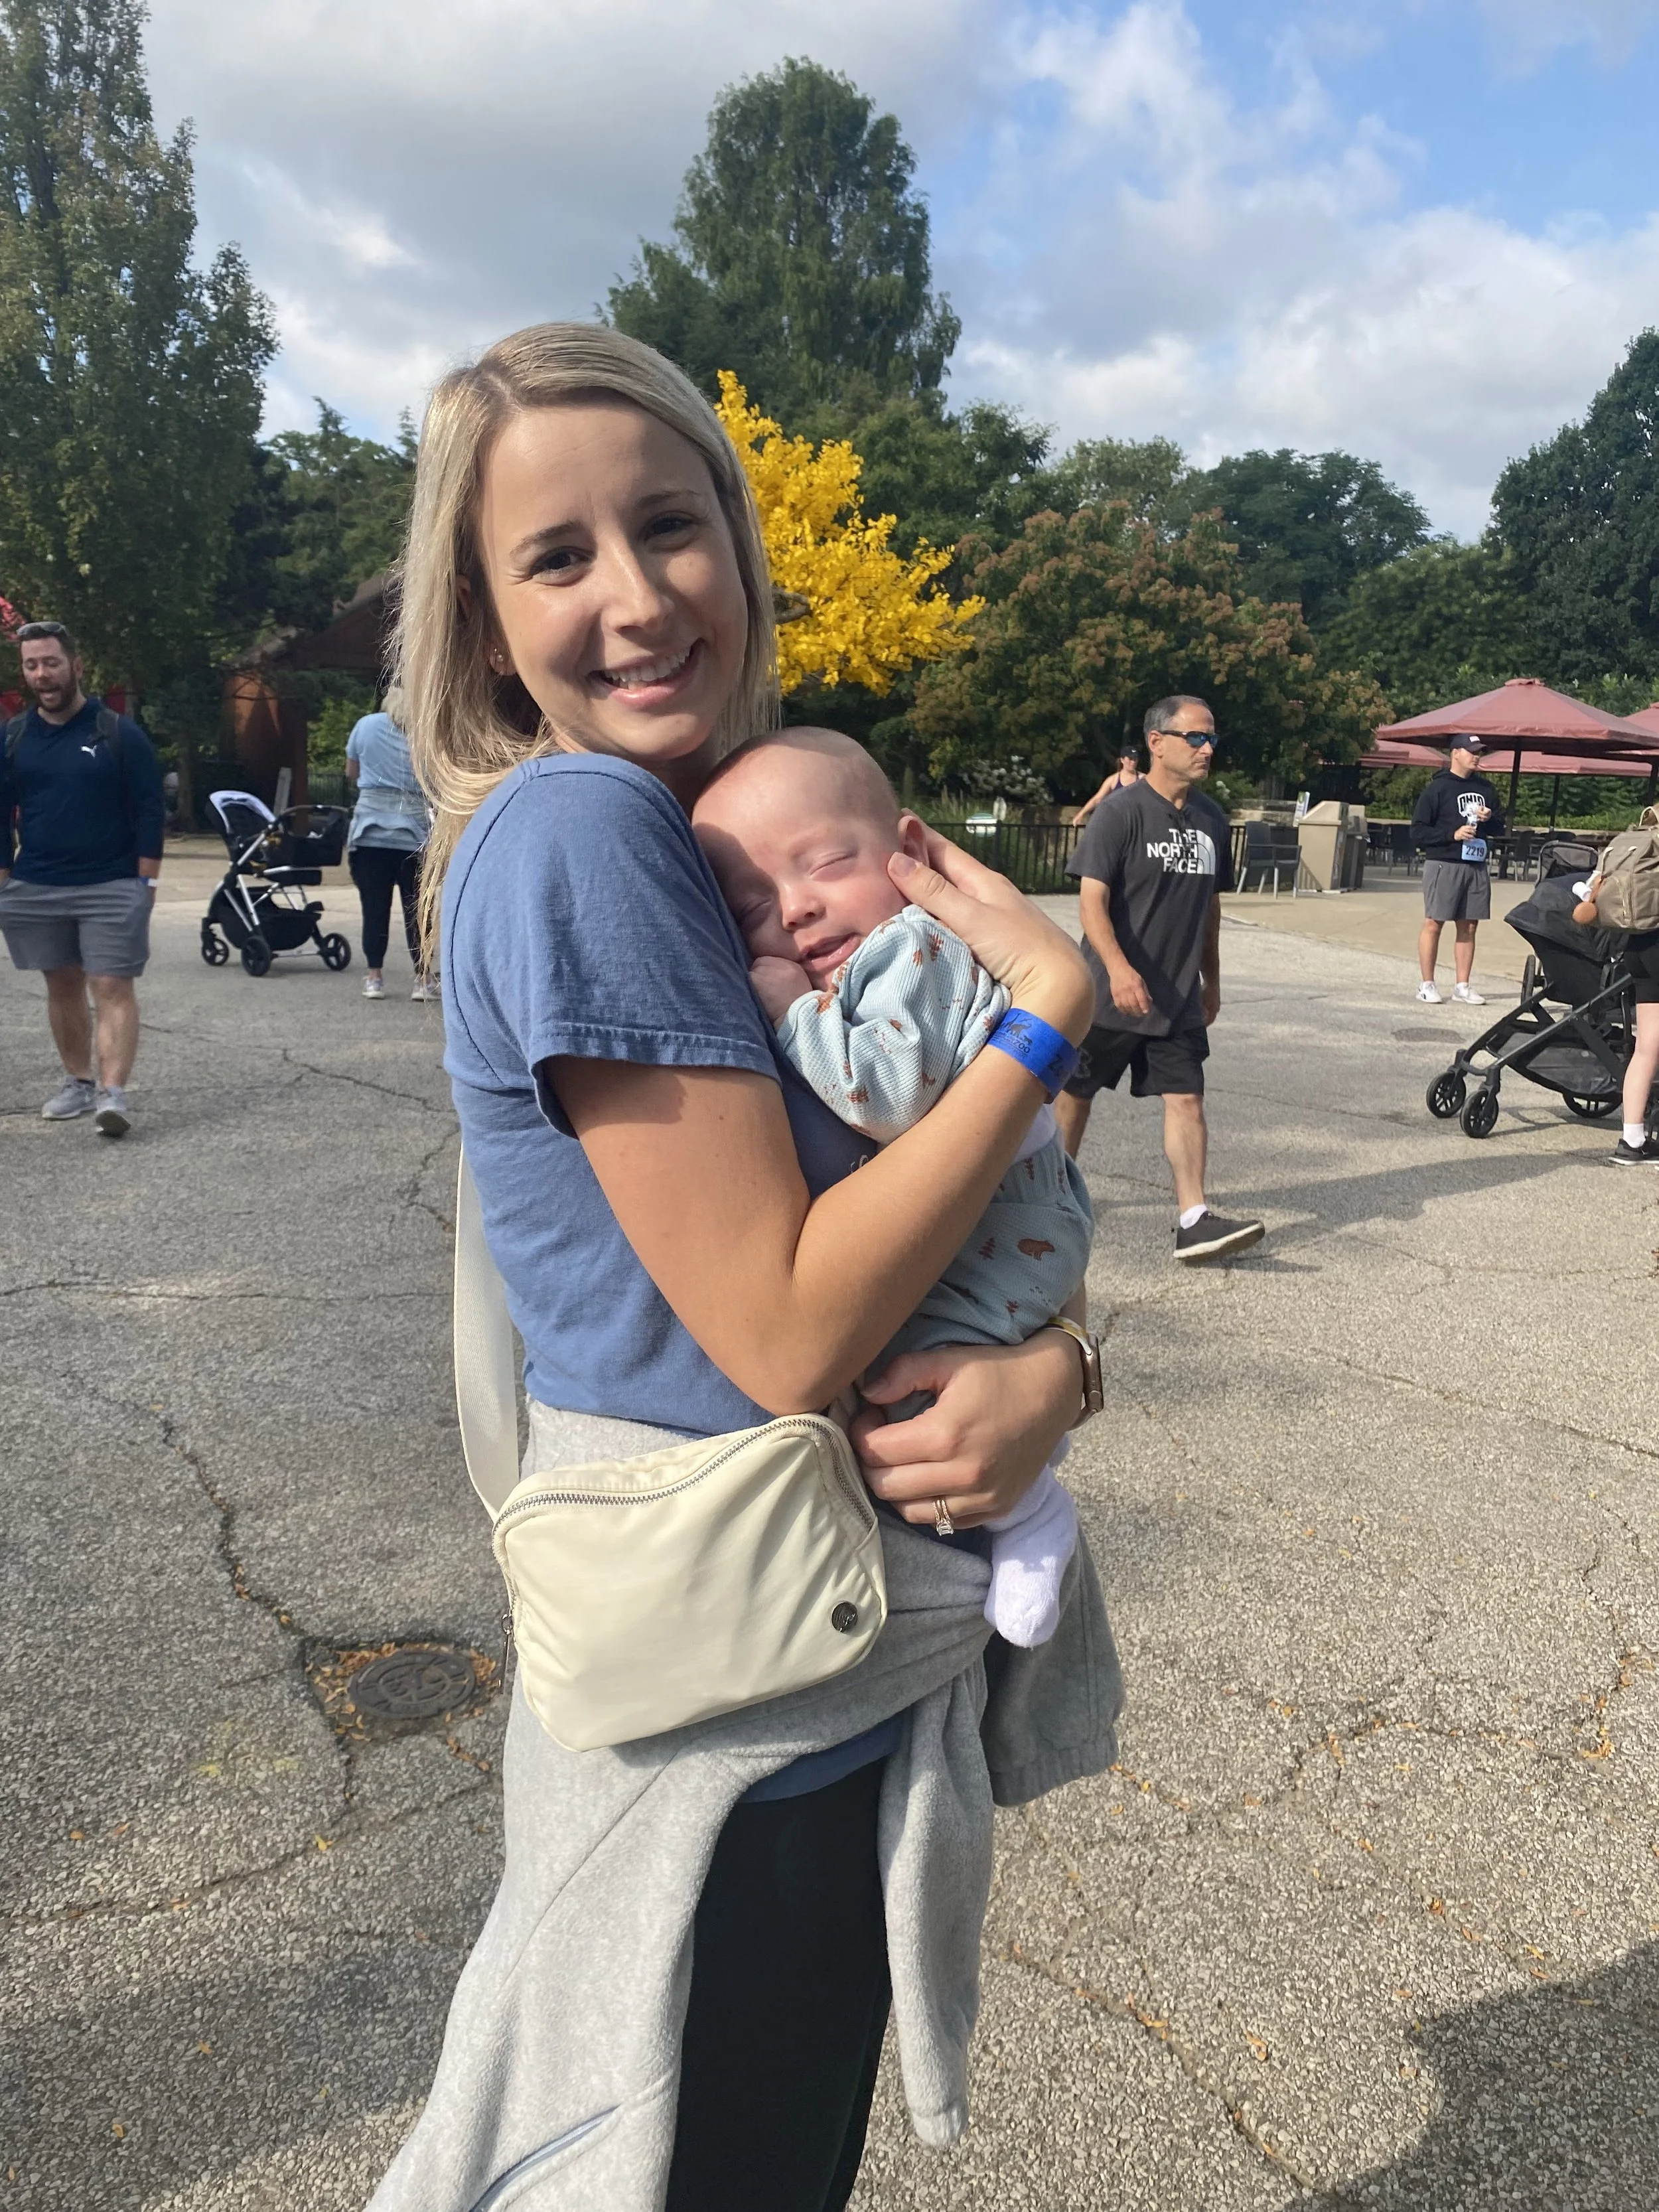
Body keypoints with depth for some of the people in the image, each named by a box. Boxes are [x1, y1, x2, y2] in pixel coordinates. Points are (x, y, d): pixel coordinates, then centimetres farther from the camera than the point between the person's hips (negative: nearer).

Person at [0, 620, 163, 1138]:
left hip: (111, 887, -4)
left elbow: (148, 813, -3)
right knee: (62, 987, 12)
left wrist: (146, 884, -8)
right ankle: (78, 1082, 23)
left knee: (113, 988, -8)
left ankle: (113, 1093, -13)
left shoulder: (120, 734, -3)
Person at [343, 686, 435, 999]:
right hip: (413, 830, -1)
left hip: (370, 829, 1)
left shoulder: (365, 726, 5)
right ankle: (423, 979, 7)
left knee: (374, 907, 4)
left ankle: (374, 977, 7)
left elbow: (351, 772, 16)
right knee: (415, 908, 4)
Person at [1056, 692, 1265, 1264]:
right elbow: (1093, 899, -18)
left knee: (1186, 1098, -4)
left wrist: (1211, 978, 20)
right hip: (1109, 993, -4)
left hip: (1179, 996, 5)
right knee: (1077, 1090, 11)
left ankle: (1194, 1222, -6)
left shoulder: (1211, 820, 7)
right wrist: (1119, 969, -31)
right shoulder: (1121, 811, -12)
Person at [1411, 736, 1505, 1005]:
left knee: (1468, 927, 5)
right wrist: (1453, 835, -16)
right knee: (1434, 923, -5)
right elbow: (1418, 832, -5)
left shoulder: (1485, 789, 16)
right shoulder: (1436, 788, -2)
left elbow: (1500, 828, 22)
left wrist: (1490, 819, -1)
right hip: (1443, 864, -5)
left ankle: (1463, 986, 10)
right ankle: (1427, 985, 0)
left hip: (1477, 865, 6)